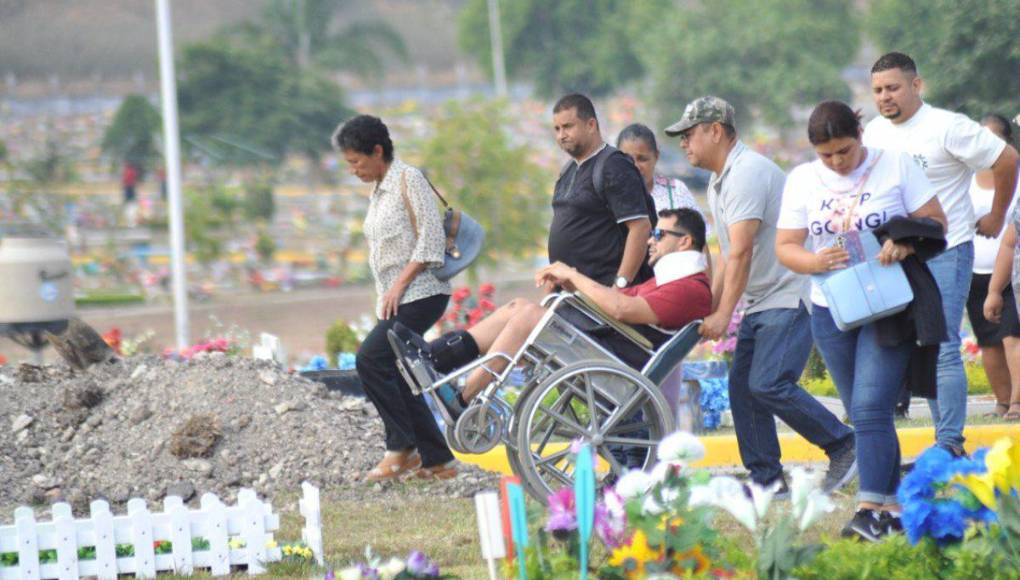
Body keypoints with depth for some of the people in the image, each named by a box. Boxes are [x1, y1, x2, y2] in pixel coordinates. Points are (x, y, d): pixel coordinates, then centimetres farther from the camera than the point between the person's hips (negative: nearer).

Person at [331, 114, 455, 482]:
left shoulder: (408, 179, -7)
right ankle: (438, 460, 7)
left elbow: (431, 238, -14)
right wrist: (386, 296, 14)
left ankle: (402, 449, -13)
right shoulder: (378, 192, 19)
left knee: (370, 359, -19)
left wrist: (399, 284, -17)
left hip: (421, 293, -9)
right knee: (396, 376, 3)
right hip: (395, 300, 9)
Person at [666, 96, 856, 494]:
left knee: (768, 384, -19)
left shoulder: (747, 174, -17)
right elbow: (728, 255, 22)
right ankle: (766, 478, 7)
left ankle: (844, 446, -8)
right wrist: (709, 309, 17)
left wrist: (723, 314, -21)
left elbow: (741, 252, -21)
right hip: (761, 302, 11)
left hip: (792, 296, -11)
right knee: (743, 386, 4)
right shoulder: (719, 182, 17)